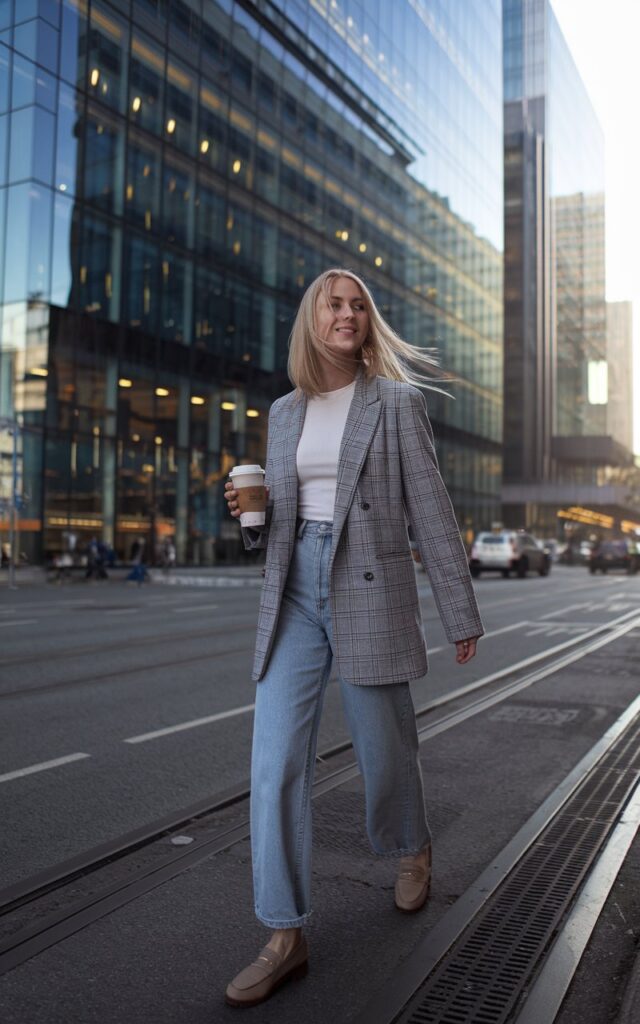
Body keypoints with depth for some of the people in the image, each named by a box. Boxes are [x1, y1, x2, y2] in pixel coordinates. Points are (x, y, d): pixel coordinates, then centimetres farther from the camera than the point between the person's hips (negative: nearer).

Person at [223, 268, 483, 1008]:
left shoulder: (397, 402, -1)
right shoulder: (284, 413, 12)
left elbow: (430, 510, -2)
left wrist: (461, 613, -1)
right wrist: (249, 514, -5)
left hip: (372, 592, -3)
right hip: (294, 594, 4)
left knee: (385, 749, 11)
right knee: (275, 763, -5)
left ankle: (411, 850, 44)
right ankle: (285, 939, 6)